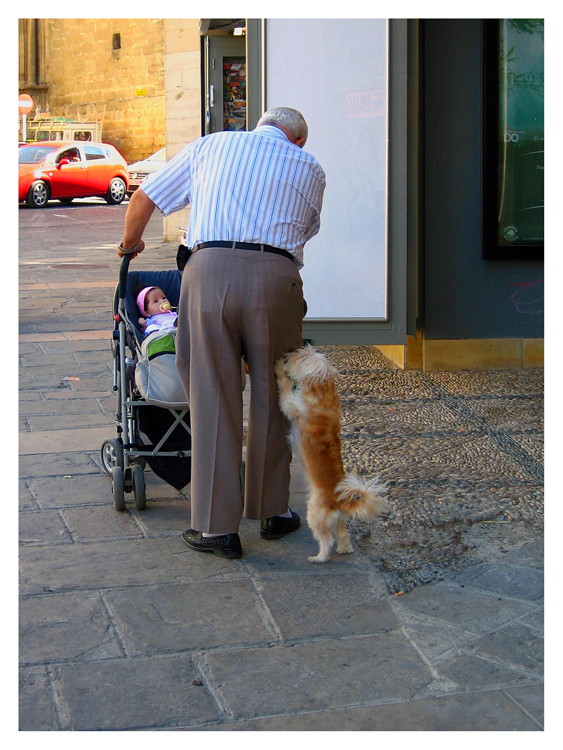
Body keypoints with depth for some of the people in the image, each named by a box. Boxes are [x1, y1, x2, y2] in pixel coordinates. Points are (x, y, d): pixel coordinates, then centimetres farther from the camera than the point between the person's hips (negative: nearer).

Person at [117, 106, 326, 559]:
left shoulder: (211, 145, 25)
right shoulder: (310, 167, 24)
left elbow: (144, 200, 25)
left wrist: (131, 244, 44)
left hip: (209, 268, 0)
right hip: (276, 275, 0)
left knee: (213, 401, 3)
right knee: (272, 399, 14)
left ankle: (217, 527, 5)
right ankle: (271, 512, 26)